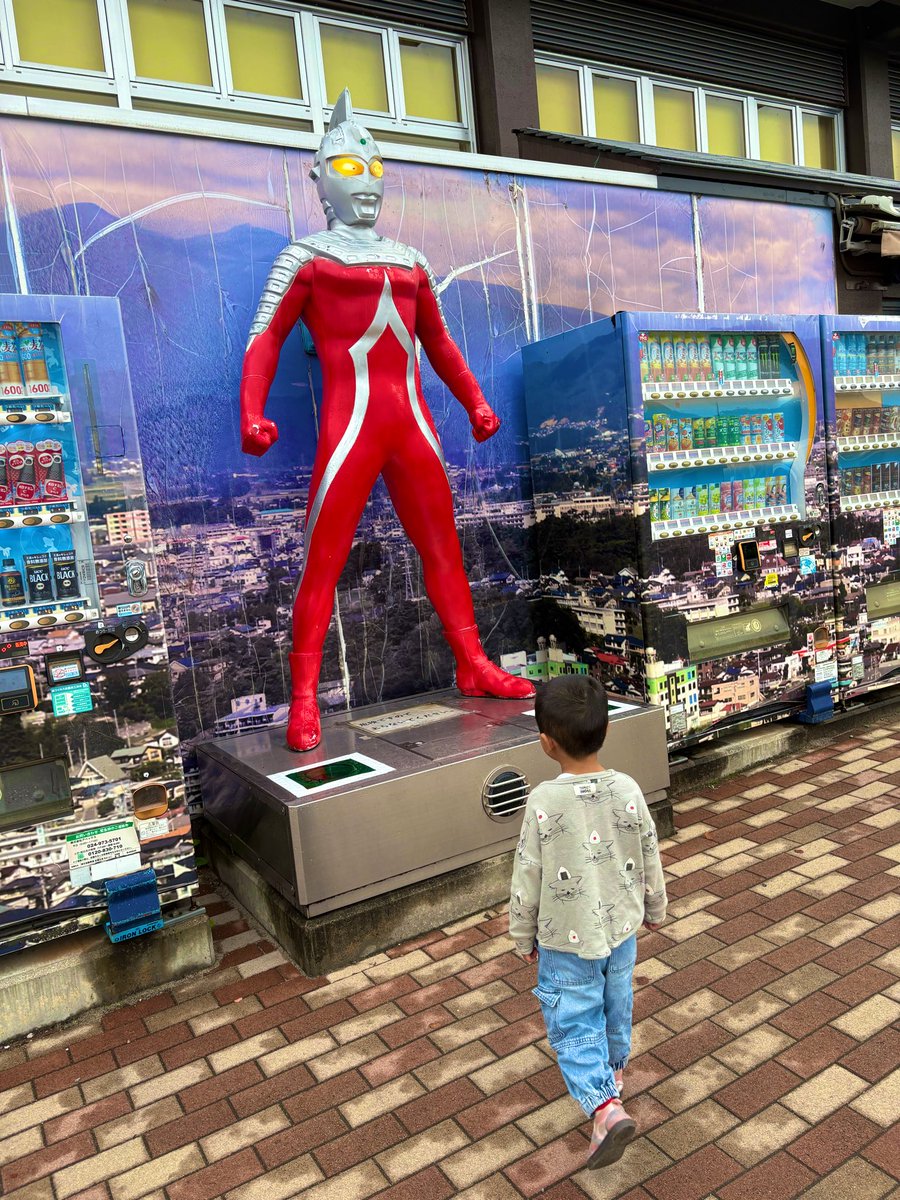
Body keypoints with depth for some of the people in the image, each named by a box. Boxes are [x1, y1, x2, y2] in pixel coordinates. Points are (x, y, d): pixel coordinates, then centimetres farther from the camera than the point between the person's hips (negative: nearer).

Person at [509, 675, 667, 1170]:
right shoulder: (628, 790, -15)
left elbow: (528, 877, -15)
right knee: (615, 1008, 26)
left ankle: (604, 1106, -5)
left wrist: (523, 936, 1)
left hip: (565, 941, -4)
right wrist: (654, 908, 17)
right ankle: (611, 1074, 48)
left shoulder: (544, 802, -25)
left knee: (573, 1024, 10)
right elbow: (650, 860, -2)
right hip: (621, 928, 5)